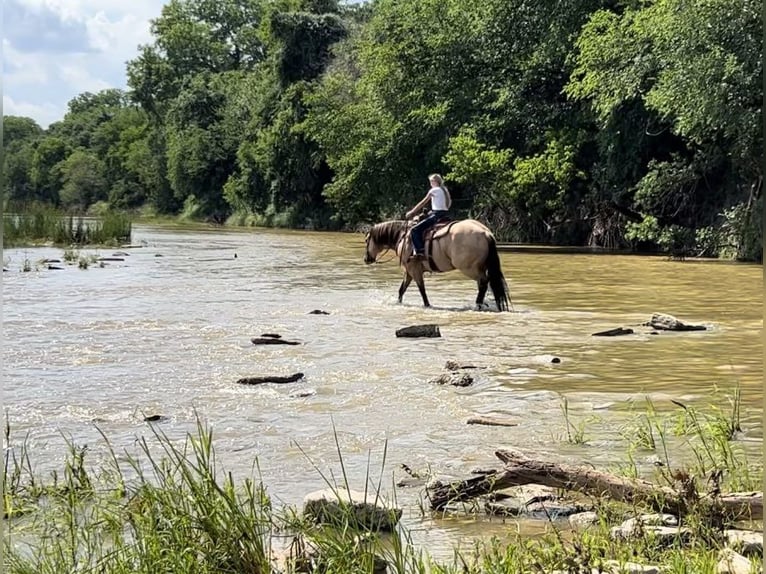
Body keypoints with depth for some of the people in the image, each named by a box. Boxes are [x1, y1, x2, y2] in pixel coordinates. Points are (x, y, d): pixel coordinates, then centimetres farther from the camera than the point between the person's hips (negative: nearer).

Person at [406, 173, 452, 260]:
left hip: (436, 215, -9)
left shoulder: (434, 190, -7)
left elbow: (422, 203, -2)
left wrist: (412, 212, 8)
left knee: (415, 230, -16)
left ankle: (420, 251, -29)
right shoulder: (444, 190, 16)